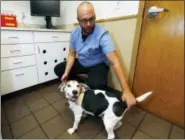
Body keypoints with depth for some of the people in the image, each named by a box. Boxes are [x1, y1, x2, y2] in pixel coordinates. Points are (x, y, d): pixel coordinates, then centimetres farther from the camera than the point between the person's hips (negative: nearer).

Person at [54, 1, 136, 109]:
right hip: (81, 63, 6)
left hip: (99, 64, -5)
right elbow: (72, 55, 0)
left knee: (96, 85, -36)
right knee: (58, 69, 1)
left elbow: (115, 62, -33)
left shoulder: (102, 35, -27)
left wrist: (126, 90, -37)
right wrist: (66, 73, -15)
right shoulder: (74, 33, -9)